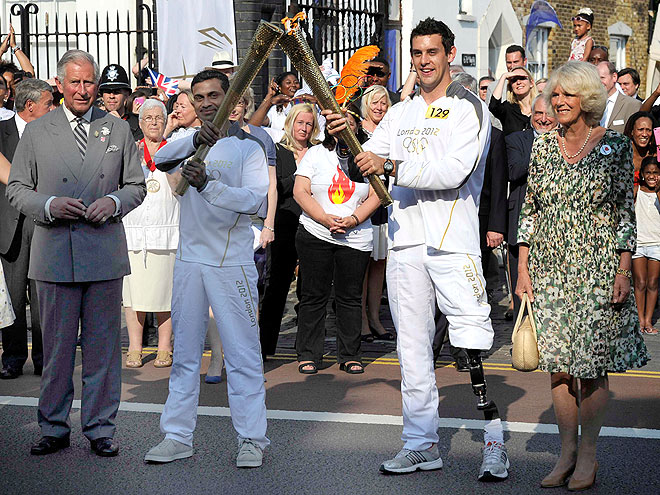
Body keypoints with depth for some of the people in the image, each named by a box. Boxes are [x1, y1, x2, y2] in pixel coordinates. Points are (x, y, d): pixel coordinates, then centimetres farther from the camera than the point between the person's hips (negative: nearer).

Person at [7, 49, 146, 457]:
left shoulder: (119, 129, 10)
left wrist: (114, 202, -7)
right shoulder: (36, 131, 6)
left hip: (105, 254, 1)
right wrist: (50, 205, -11)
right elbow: (17, 188, 7)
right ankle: (54, 429, 16)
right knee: (56, 346, 5)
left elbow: (136, 185, 14)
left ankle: (101, 428, 15)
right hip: (54, 254, -1)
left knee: (103, 345, 5)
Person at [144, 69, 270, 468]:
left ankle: (253, 438, 4)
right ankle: (177, 437, 16)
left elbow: (254, 199, -13)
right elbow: (160, 159, -11)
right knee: (185, 353, 9)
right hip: (189, 260, 4)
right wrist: (197, 140, -28)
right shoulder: (188, 146, 11)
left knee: (243, 353, -2)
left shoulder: (248, 147, 1)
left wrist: (207, 185, -26)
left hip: (233, 263, -4)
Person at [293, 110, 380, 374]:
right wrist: (325, 219, -13)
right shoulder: (315, 154, 8)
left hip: (356, 239, 1)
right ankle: (308, 355, 9)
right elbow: (300, 192, 0)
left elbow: (375, 196, 4)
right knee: (314, 295, 1)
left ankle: (350, 356, 12)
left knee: (350, 297, 3)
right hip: (316, 234, -1)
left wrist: (353, 219, -12)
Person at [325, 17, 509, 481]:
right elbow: (365, 161, 13)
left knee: (474, 341, -11)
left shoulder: (470, 108, -1)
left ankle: (495, 443, -5)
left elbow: (454, 171, -15)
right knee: (412, 347, 8)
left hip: (454, 242, -6)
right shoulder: (401, 113, 18)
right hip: (405, 241, 6)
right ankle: (422, 443, 15)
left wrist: (392, 166, -19)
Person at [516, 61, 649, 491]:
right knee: (557, 362, 4)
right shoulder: (543, 146, 8)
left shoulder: (615, 146, -1)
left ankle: (588, 455, 9)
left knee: (593, 362, -2)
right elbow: (530, 211, 10)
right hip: (550, 267, 3)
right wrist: (523, 269, 5)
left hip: (597, 266, -3)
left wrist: (624, 270, -8)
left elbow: (625, 213, -1)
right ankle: (567, 452, 15)